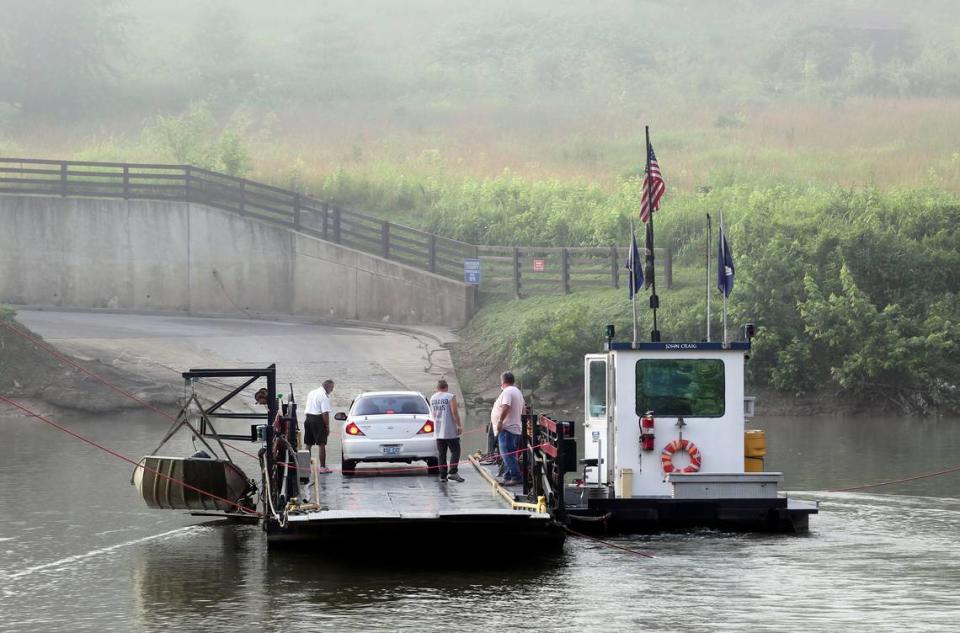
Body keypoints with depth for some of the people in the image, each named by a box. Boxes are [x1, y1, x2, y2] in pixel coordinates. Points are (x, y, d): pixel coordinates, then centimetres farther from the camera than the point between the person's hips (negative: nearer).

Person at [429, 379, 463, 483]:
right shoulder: (450, 397, -9)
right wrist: (459, 425, -9)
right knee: (455, 451, 0)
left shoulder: (432, 398, 10)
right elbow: (454, 412, -14)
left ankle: (443, 476, 5)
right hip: (450, 431, -5)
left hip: (438, 431, 6)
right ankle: (452, 472, -13)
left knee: (442, 454, 7)